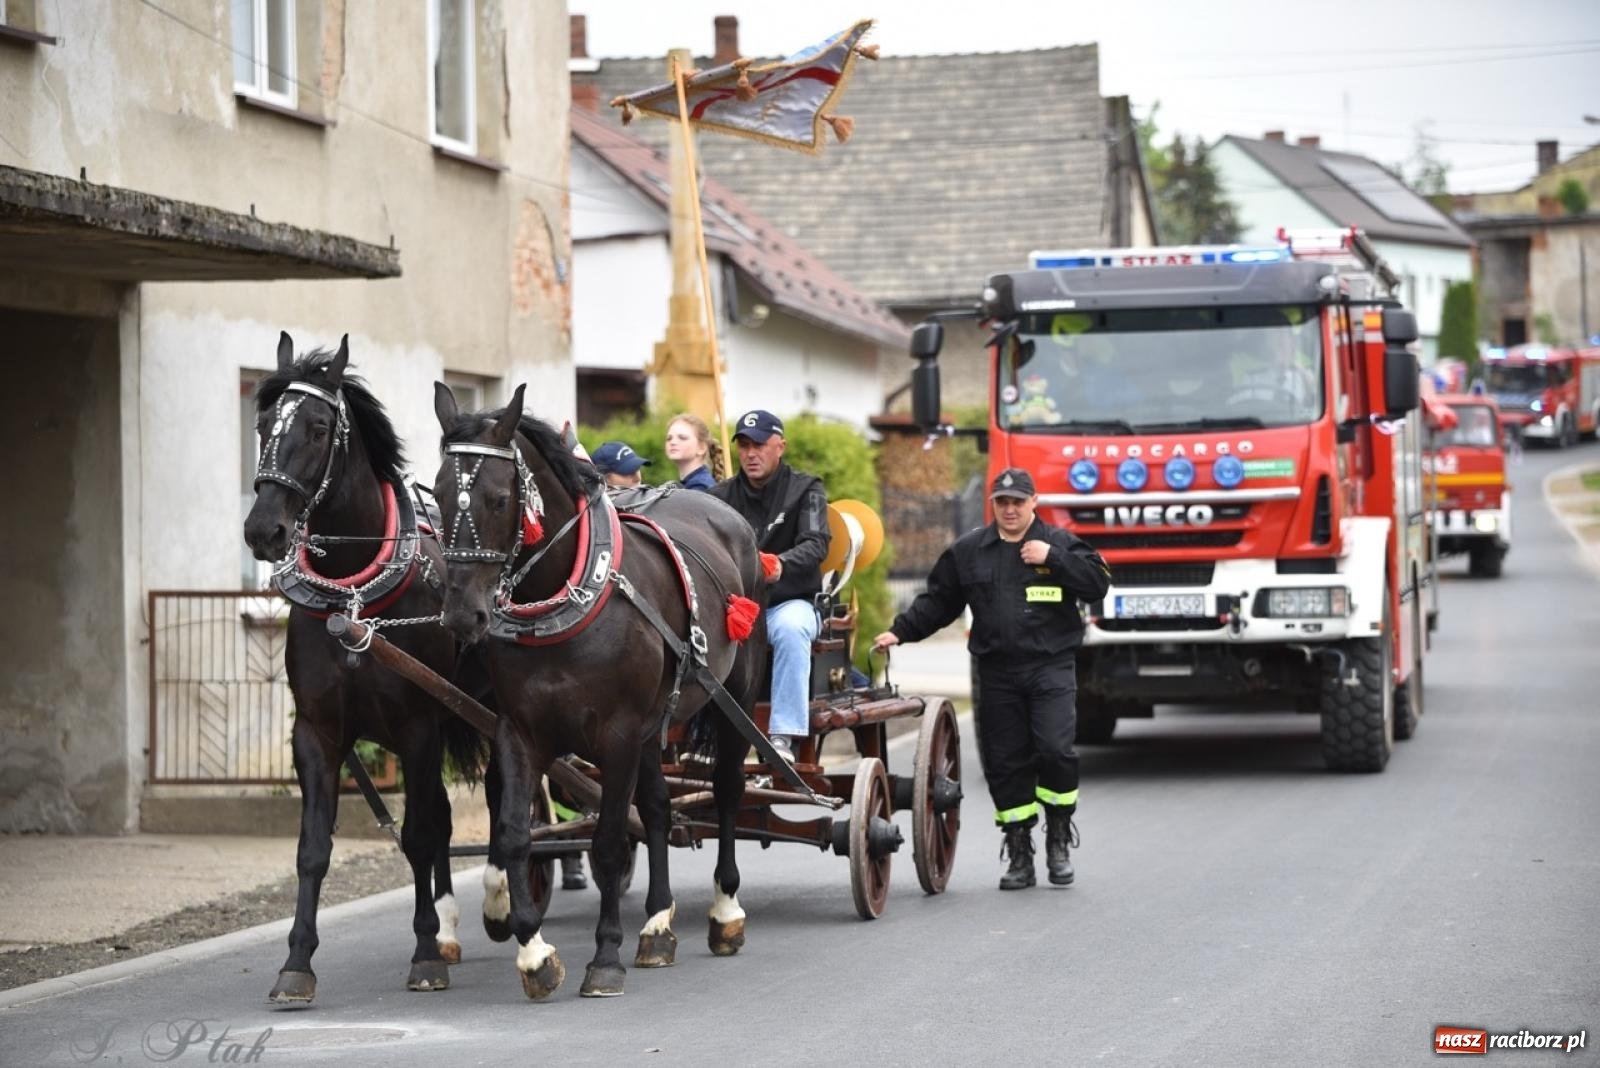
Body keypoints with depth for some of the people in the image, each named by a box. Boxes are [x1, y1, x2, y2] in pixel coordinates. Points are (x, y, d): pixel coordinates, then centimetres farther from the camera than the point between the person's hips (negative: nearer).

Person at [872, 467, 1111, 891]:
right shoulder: (968, 551, 11)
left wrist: (1053, 559, -12)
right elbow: (936, 602, 15)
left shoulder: (1059, 543, 5)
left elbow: (1098, 583, -5)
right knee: (1005, 761, 2)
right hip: (997, 673, 3)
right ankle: (1019, 854, 10)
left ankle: (1059, 841, 2)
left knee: (1054, 749, -16)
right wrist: (899, 632, 7)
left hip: (1051, 668, -3)